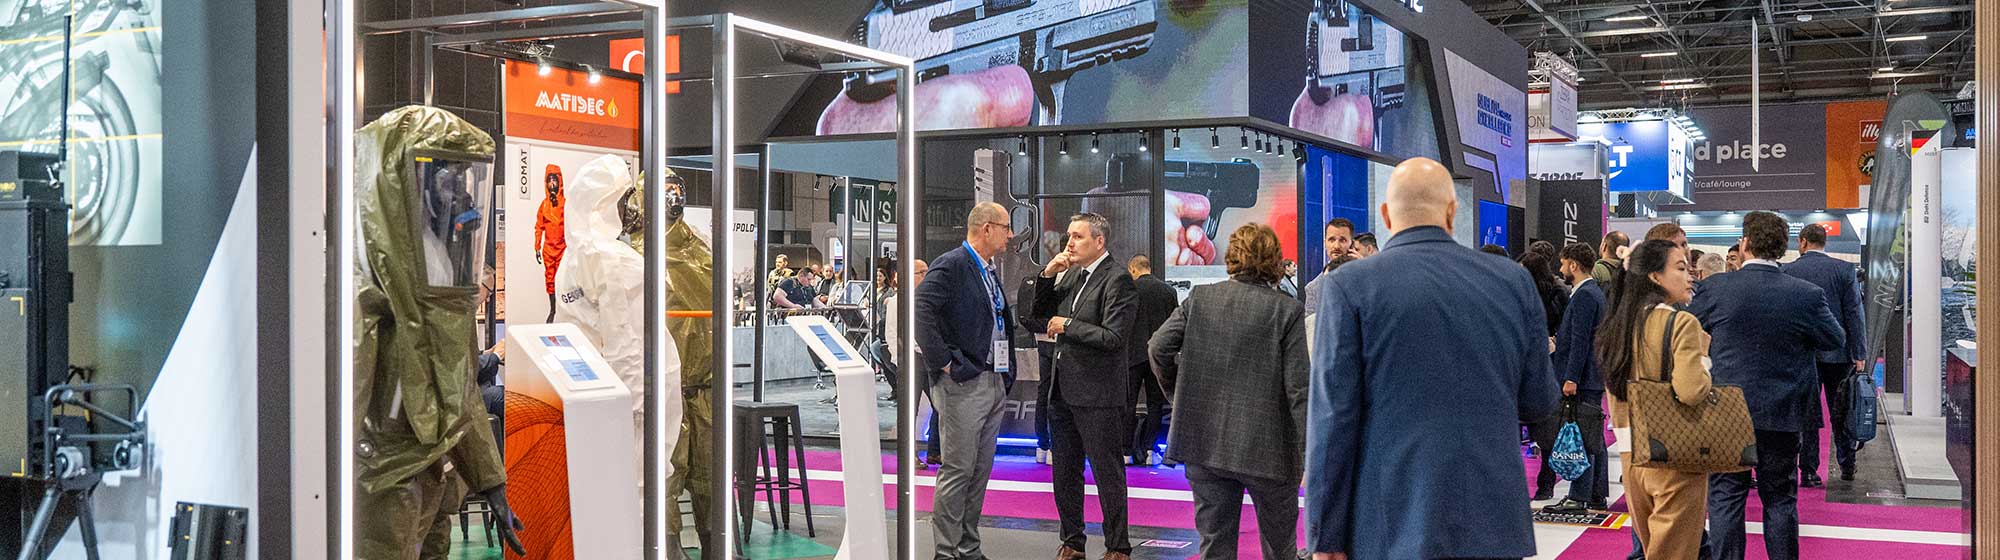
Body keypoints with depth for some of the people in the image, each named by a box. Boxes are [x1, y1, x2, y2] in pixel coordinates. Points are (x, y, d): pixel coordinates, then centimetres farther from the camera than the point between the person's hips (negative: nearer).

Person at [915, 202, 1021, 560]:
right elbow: (922, 313, -22)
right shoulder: (950, 266, -11)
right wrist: (944, 363, -20)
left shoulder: (991, 271, 17)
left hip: (993, 382, 9)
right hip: (963, 384, -9)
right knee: (958, 471, -5)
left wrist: (1006, 371, 15)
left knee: (981, 471, 11)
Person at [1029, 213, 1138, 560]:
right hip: (1063, 389, 8)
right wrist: (1047, 276, 1)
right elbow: (1039, 313, 15)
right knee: (1065, 472, 16)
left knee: (1108, 473, 2)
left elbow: (1113, 337, -22)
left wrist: (1067, 326, -14)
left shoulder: (1117, 280, -13)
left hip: (1098, 395, -8)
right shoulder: (1070, 275, 11)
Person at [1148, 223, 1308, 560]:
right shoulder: (1287, 310, -8)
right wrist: (1308, 456, -7)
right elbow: (1298, 389, -11)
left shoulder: (1200, 298, 0)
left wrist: (1178, 394, 12)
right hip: (1265, 448, -2)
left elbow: (1159, 347, -5)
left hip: (1204, 443, 2)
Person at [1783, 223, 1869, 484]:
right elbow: (1854, 314, -4)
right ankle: (1847, 467, 20)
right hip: (1838, 353, 0)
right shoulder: (1844, 269, -3)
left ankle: (1808, 471, 4)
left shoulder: (1787, 271, -3)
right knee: (1841, 414, 12)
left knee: (1806, 414, 4)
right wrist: (1859, 354, -1)